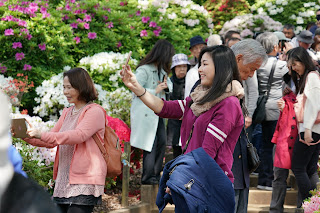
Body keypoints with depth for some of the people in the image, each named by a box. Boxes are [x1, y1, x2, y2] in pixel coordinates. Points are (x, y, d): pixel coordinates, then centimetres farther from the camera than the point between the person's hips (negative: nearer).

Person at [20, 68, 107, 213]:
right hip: (63, 182, 8)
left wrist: (42, 135, -28)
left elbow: (79, 135, -22)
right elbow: (51, 141, 21)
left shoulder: (95, 112, -5)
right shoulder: (67, 113, 21)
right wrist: (29, 137, 1)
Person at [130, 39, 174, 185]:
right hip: (145, 112, -9)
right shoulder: (143, 70, -16)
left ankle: (156, 174, 17)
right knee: (151, 144, -9)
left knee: (162, 141, 7)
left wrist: (166, 86, -1)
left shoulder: (161, 70, 13)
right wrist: (155, 91, -18)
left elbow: (169, 83, 24)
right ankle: (148, 177, -2)